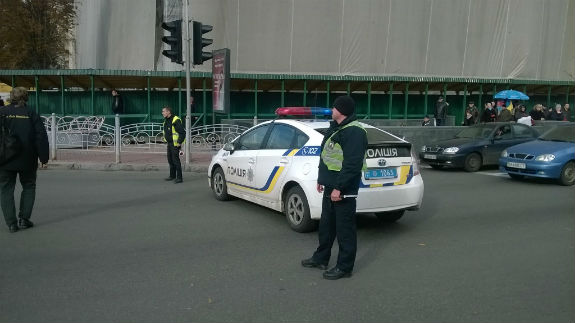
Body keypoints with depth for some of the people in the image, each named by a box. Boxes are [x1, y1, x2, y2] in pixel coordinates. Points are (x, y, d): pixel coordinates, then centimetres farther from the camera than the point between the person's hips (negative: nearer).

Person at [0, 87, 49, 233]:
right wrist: (44, 157, 0)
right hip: (27, 160, 0)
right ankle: (24, 218, 10)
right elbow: (41, 137, -5)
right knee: (29, 187, 15)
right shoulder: (31, 114, -2)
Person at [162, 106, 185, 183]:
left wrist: (179, 142, -19)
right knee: (170, 160, 15)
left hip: (175, 144, -9)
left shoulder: (175, 120, -17)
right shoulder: (166, 121, 12)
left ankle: (179, 178, -5)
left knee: (176, 160, -9)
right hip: (169, 143, 9)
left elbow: (183, 132, -20)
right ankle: (172, 176, 27)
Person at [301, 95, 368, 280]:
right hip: (330, 187, 11)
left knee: (345, 229, 1)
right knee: (326, 225, 20)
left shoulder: (354, 132, -18)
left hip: (343, 190, -10)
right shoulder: (335, 128, 15)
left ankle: (344, 267, 12)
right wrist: (321, 179, 22)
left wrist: (339, 188, -26)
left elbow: (353, 164, -25)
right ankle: (321, 259, 35)